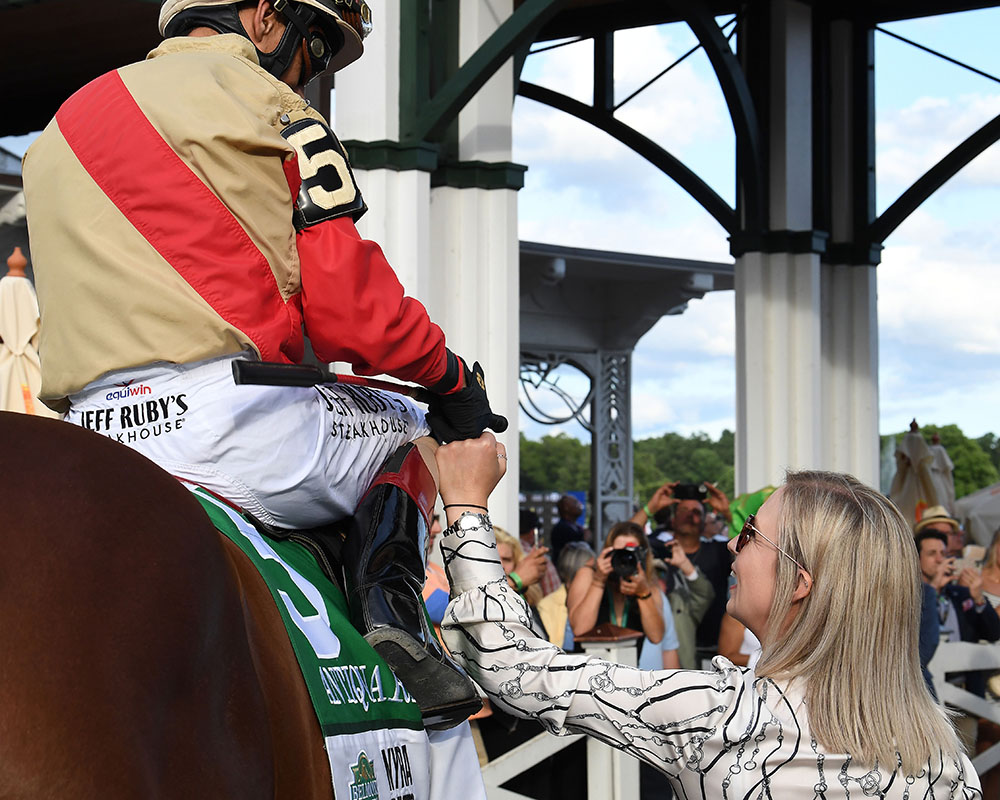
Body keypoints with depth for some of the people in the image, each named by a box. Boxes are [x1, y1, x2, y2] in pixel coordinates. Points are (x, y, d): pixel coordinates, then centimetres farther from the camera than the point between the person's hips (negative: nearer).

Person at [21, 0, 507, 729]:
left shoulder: (61, 129, 24)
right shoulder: (266, 107, 2)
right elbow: (345, 299, -6)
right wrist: (449, 374, 9)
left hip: (84, 449, 6)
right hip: (223, 416, -6)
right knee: (410, 431, 20)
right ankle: (391, 600, -3)